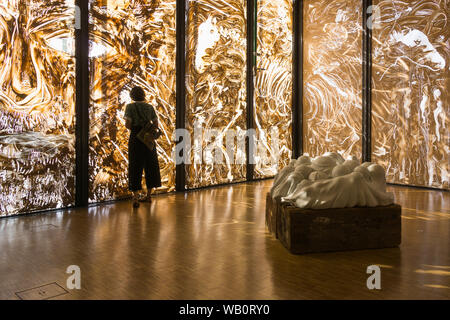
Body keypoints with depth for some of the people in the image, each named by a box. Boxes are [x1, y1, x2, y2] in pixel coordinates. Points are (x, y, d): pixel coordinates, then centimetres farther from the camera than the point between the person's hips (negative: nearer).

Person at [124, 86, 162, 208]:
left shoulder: (130, 107, -2)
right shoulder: (150, 107, 6)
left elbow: (127, 124, -10)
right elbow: (156, 124, 2)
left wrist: (134, 129, 10)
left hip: (135, 138, -2)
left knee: (135, 167, 1)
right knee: (150, 165, 14)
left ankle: (135, 198, -8)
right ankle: (149, 195, 22)